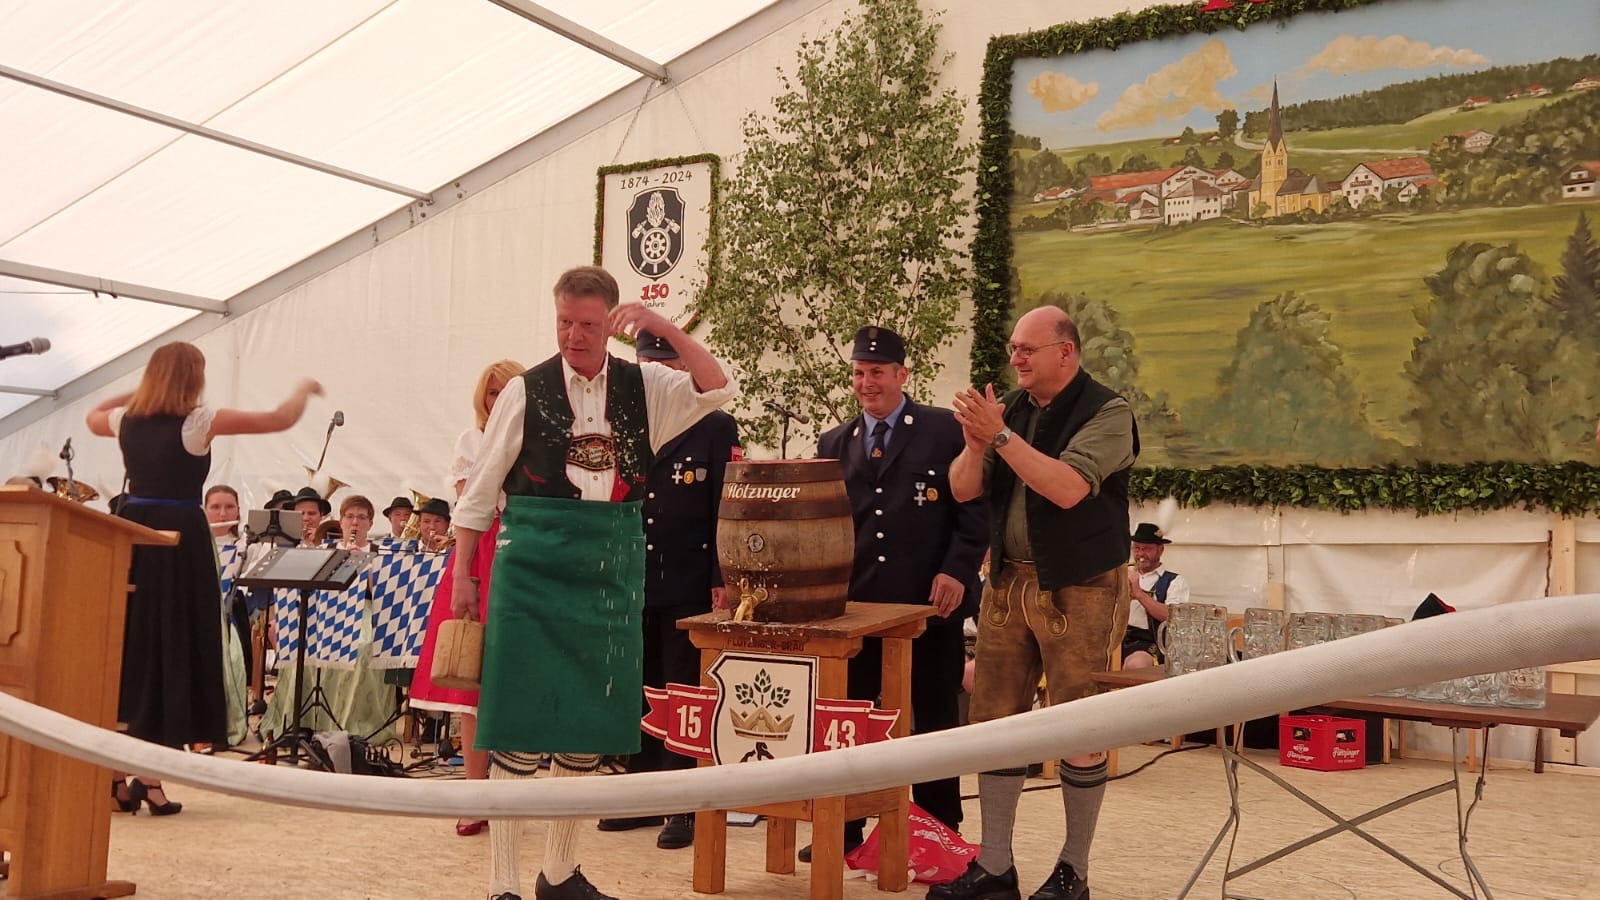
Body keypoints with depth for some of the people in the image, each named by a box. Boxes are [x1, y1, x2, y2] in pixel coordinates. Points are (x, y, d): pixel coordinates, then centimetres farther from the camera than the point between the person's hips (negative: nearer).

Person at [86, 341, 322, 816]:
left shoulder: (127, 420, 7)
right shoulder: (199, 420, -9)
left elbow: (93, 416, 33)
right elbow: (280, 419, -5)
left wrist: (138, 392, 31)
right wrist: (304, 390, 14)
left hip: (132, 534, 5)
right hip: (181, 538, -5)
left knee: (123, 647, 12)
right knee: (174, 650, 1)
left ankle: (112, 773, 13)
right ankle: (150, 777, 0)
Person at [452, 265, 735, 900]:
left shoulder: (644, 387, 6)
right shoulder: (526, 391, -1)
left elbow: (717, 390, -7)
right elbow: (480, 491, 2)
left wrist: (664, 327, -15)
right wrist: (462, 575, 0)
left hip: (611, 571, 3)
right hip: (532, 565, -3)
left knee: (590, 728, 10)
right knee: (519, 726, -2)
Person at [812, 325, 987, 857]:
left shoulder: (945, 430, 1)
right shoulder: (834, 444, 13)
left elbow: (973, 506, -4)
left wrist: (957, 570, -14)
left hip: (929, 600, -3)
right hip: (854, 603, 3)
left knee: (934, 719, 8)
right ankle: (843, 828, 18)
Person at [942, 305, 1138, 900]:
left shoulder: (1106, 412, -9)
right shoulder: (1010, 409, 9)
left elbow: (1068, 488, -23)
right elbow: (962, 490, 7)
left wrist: (1000, 436, -22)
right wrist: (975, 442, -12)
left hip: (1081, 588, -6)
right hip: (1008, 583, 6)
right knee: (994, 718, 6)